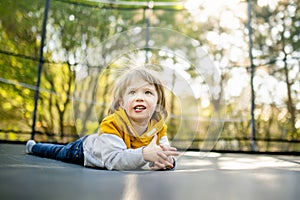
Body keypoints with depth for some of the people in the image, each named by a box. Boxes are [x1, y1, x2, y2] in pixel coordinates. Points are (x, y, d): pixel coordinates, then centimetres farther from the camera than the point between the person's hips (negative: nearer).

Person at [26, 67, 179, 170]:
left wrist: (164, 160, -52)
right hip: (83, 149, -4)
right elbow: (113, 160, -54)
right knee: (57, 152, 22)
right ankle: (33, 146, 54)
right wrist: (144, 154, -68)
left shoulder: (159, 126, -27)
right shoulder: (111, 124, -43)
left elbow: (167, 156, -29)